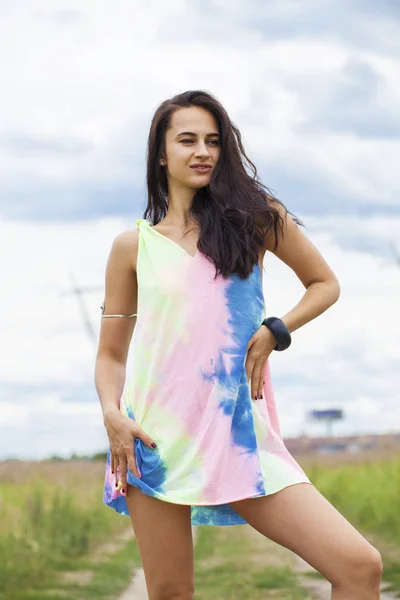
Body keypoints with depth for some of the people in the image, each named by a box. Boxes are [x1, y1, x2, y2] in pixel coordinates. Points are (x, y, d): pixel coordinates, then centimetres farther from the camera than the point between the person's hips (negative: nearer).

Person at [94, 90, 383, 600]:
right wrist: (112, 413, -6)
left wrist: (273, 332, 0)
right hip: (157, 436, 0)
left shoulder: (256, 218, 8)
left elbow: (325, 284, 19)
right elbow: (110, 353, 14)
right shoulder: (133, 245, 9)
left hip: (239, 432, 0)